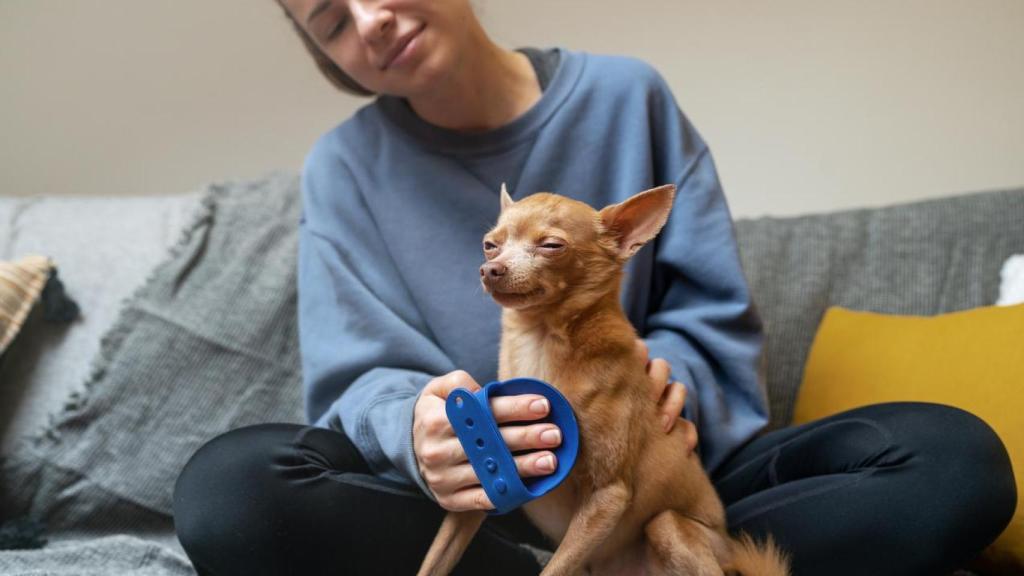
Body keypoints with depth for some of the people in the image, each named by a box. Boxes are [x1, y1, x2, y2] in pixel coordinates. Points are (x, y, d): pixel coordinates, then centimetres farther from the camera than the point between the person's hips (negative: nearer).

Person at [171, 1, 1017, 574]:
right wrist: (415, 427, -32)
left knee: (956, 458, -21)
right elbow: (355, 382, -8)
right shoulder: (346, 167, 1)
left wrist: (671, 380, -21)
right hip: (472, 498, 0)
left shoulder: (627, 97, 1)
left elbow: (716, 317, 3)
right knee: (226, 488, -33)